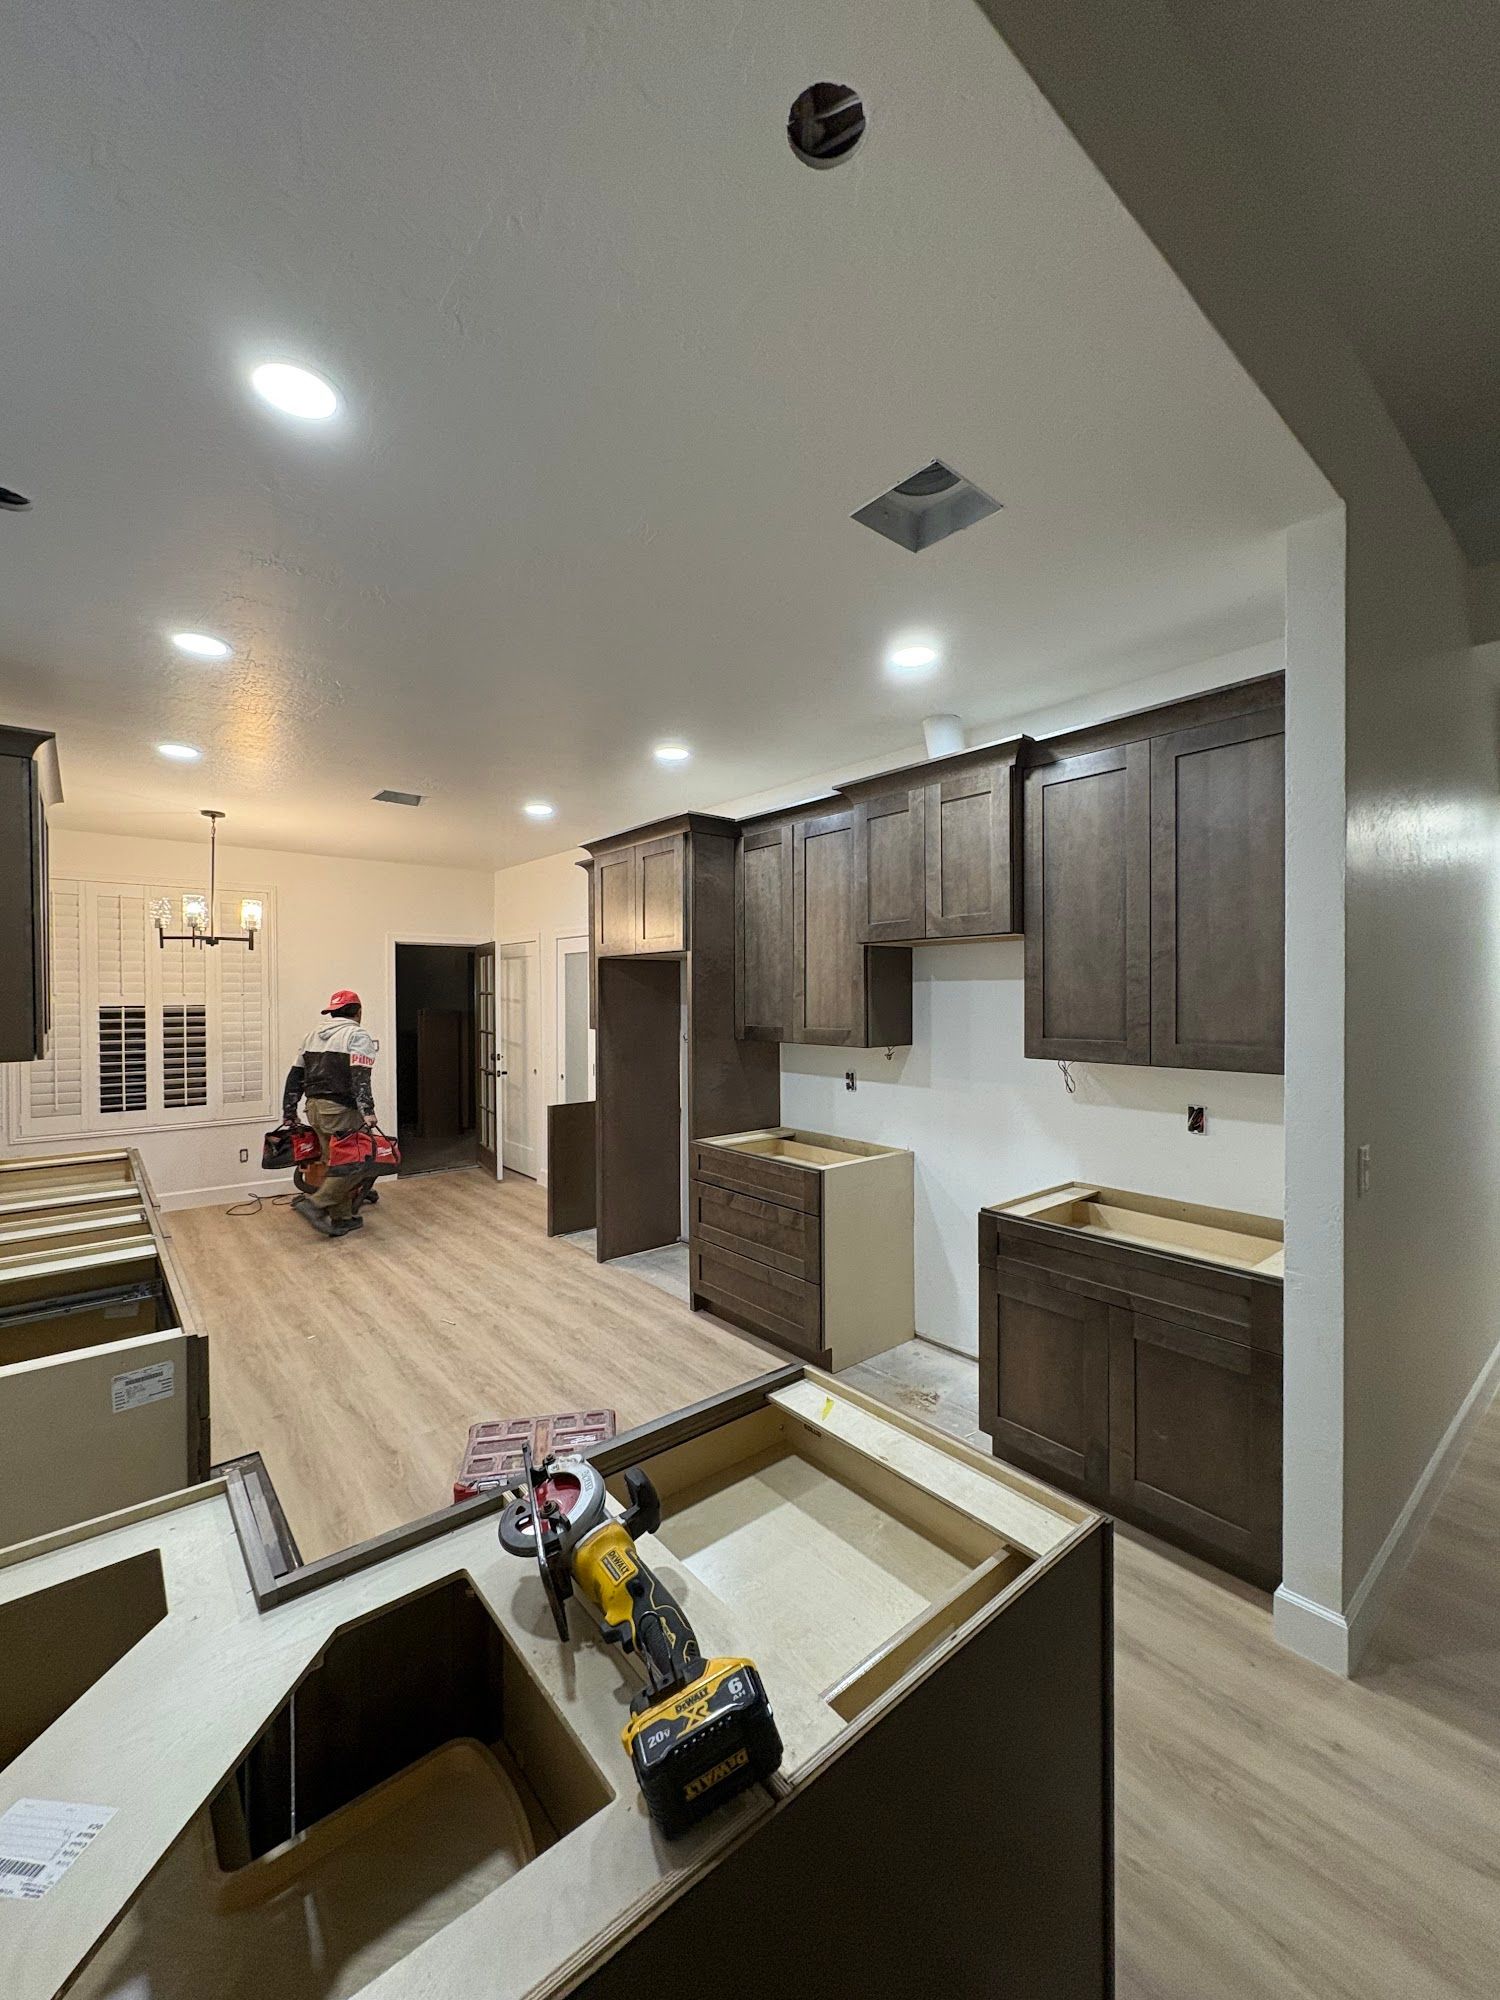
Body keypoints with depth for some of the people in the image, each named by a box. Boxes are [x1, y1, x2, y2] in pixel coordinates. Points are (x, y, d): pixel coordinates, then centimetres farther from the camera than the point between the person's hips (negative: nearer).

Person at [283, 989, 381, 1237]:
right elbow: (360, 1076, -20)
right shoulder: (357, 1036, -6)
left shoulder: (314, 1035, 17)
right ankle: (315, 1203, -10)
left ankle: (341, 1219, 18)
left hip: (315, 1108, 8)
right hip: (341, 1110, -8)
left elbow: (295, 1075, 17)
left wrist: (289, 1111, 20)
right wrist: (367, 1110, -26)